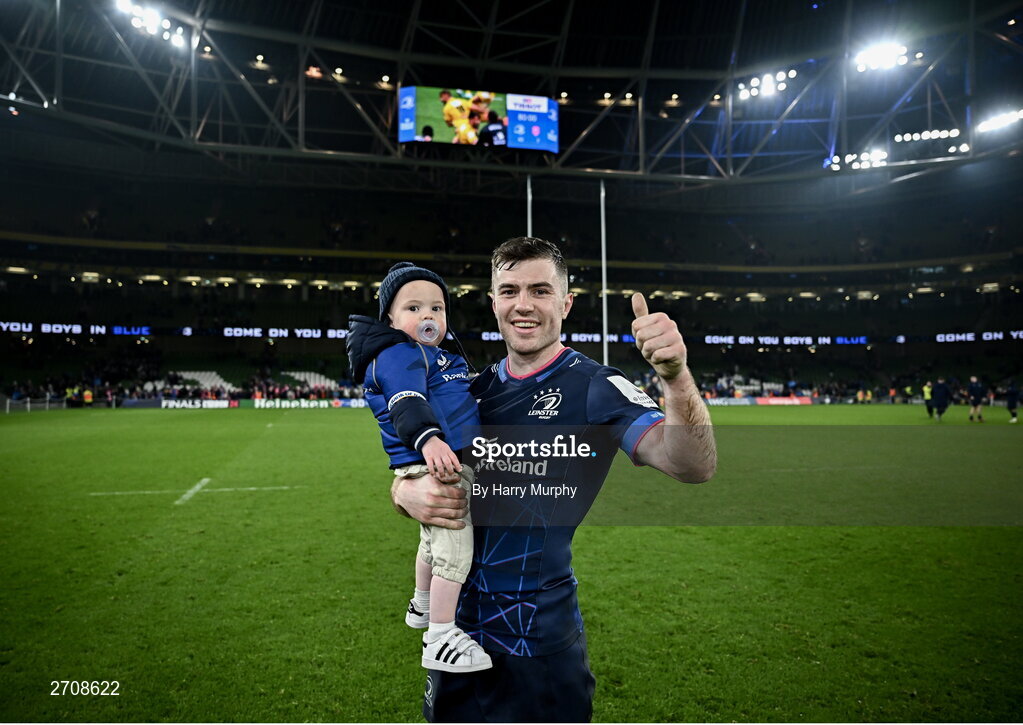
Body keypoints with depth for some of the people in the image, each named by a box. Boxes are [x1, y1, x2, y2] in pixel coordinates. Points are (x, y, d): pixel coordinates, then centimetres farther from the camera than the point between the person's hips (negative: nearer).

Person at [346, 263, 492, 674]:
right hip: (433, 468, -11)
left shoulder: (435, 356, 18)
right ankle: (440, 638, 0)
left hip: (447, 462, 11)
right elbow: (407, 403, -33)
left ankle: (423, 606, 47)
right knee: (455, 545, -10)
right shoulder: (399, 355, -14)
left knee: (435, 539, 26)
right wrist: (428, 439, -47)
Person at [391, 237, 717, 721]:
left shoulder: (593, 387, -12)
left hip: (539, 638, -5)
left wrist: (675, 377, -43)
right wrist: (408, 492, -13)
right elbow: (410, 472, 10)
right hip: (456, 625, 5)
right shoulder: (475, 388, 4)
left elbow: (692, 466, -25)